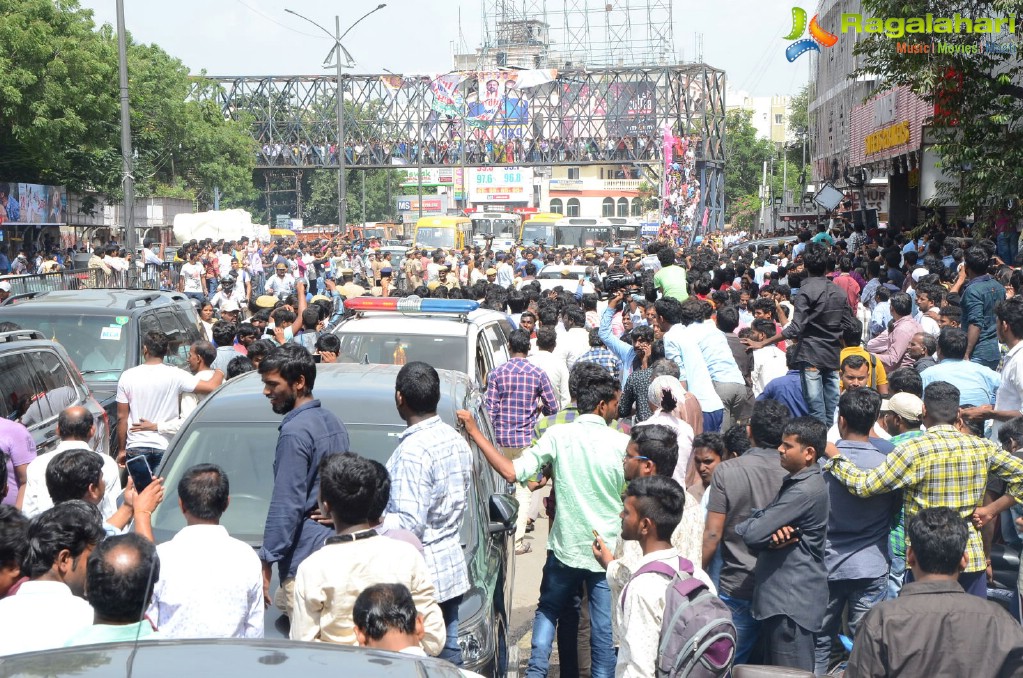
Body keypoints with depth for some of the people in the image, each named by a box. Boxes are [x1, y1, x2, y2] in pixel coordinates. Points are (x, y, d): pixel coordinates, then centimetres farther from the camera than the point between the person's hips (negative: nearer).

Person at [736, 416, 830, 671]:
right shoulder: (795, 482, 15)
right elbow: (760, 519, 9)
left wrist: (742, 528, 1)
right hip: (783, 594, 10)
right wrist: (772, 534, -15)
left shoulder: (806, 490, -20)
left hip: (792, 599, -10)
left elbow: (753, 533, -22)